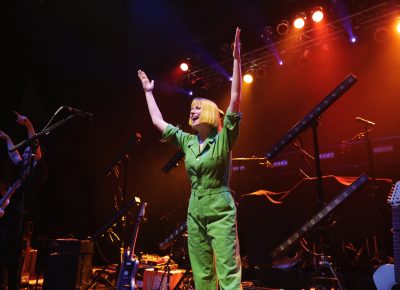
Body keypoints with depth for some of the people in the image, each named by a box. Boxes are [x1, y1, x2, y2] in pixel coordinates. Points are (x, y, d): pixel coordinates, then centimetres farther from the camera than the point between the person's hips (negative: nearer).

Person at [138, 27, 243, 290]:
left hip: (221, 211, -5)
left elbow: (235, 99, -16)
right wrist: (149, 91, 24)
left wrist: (236, 58, -20)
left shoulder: (224, 138, -6)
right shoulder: (187, 141, 9)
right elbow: (158, 121, 17)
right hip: (195, 212, 6)